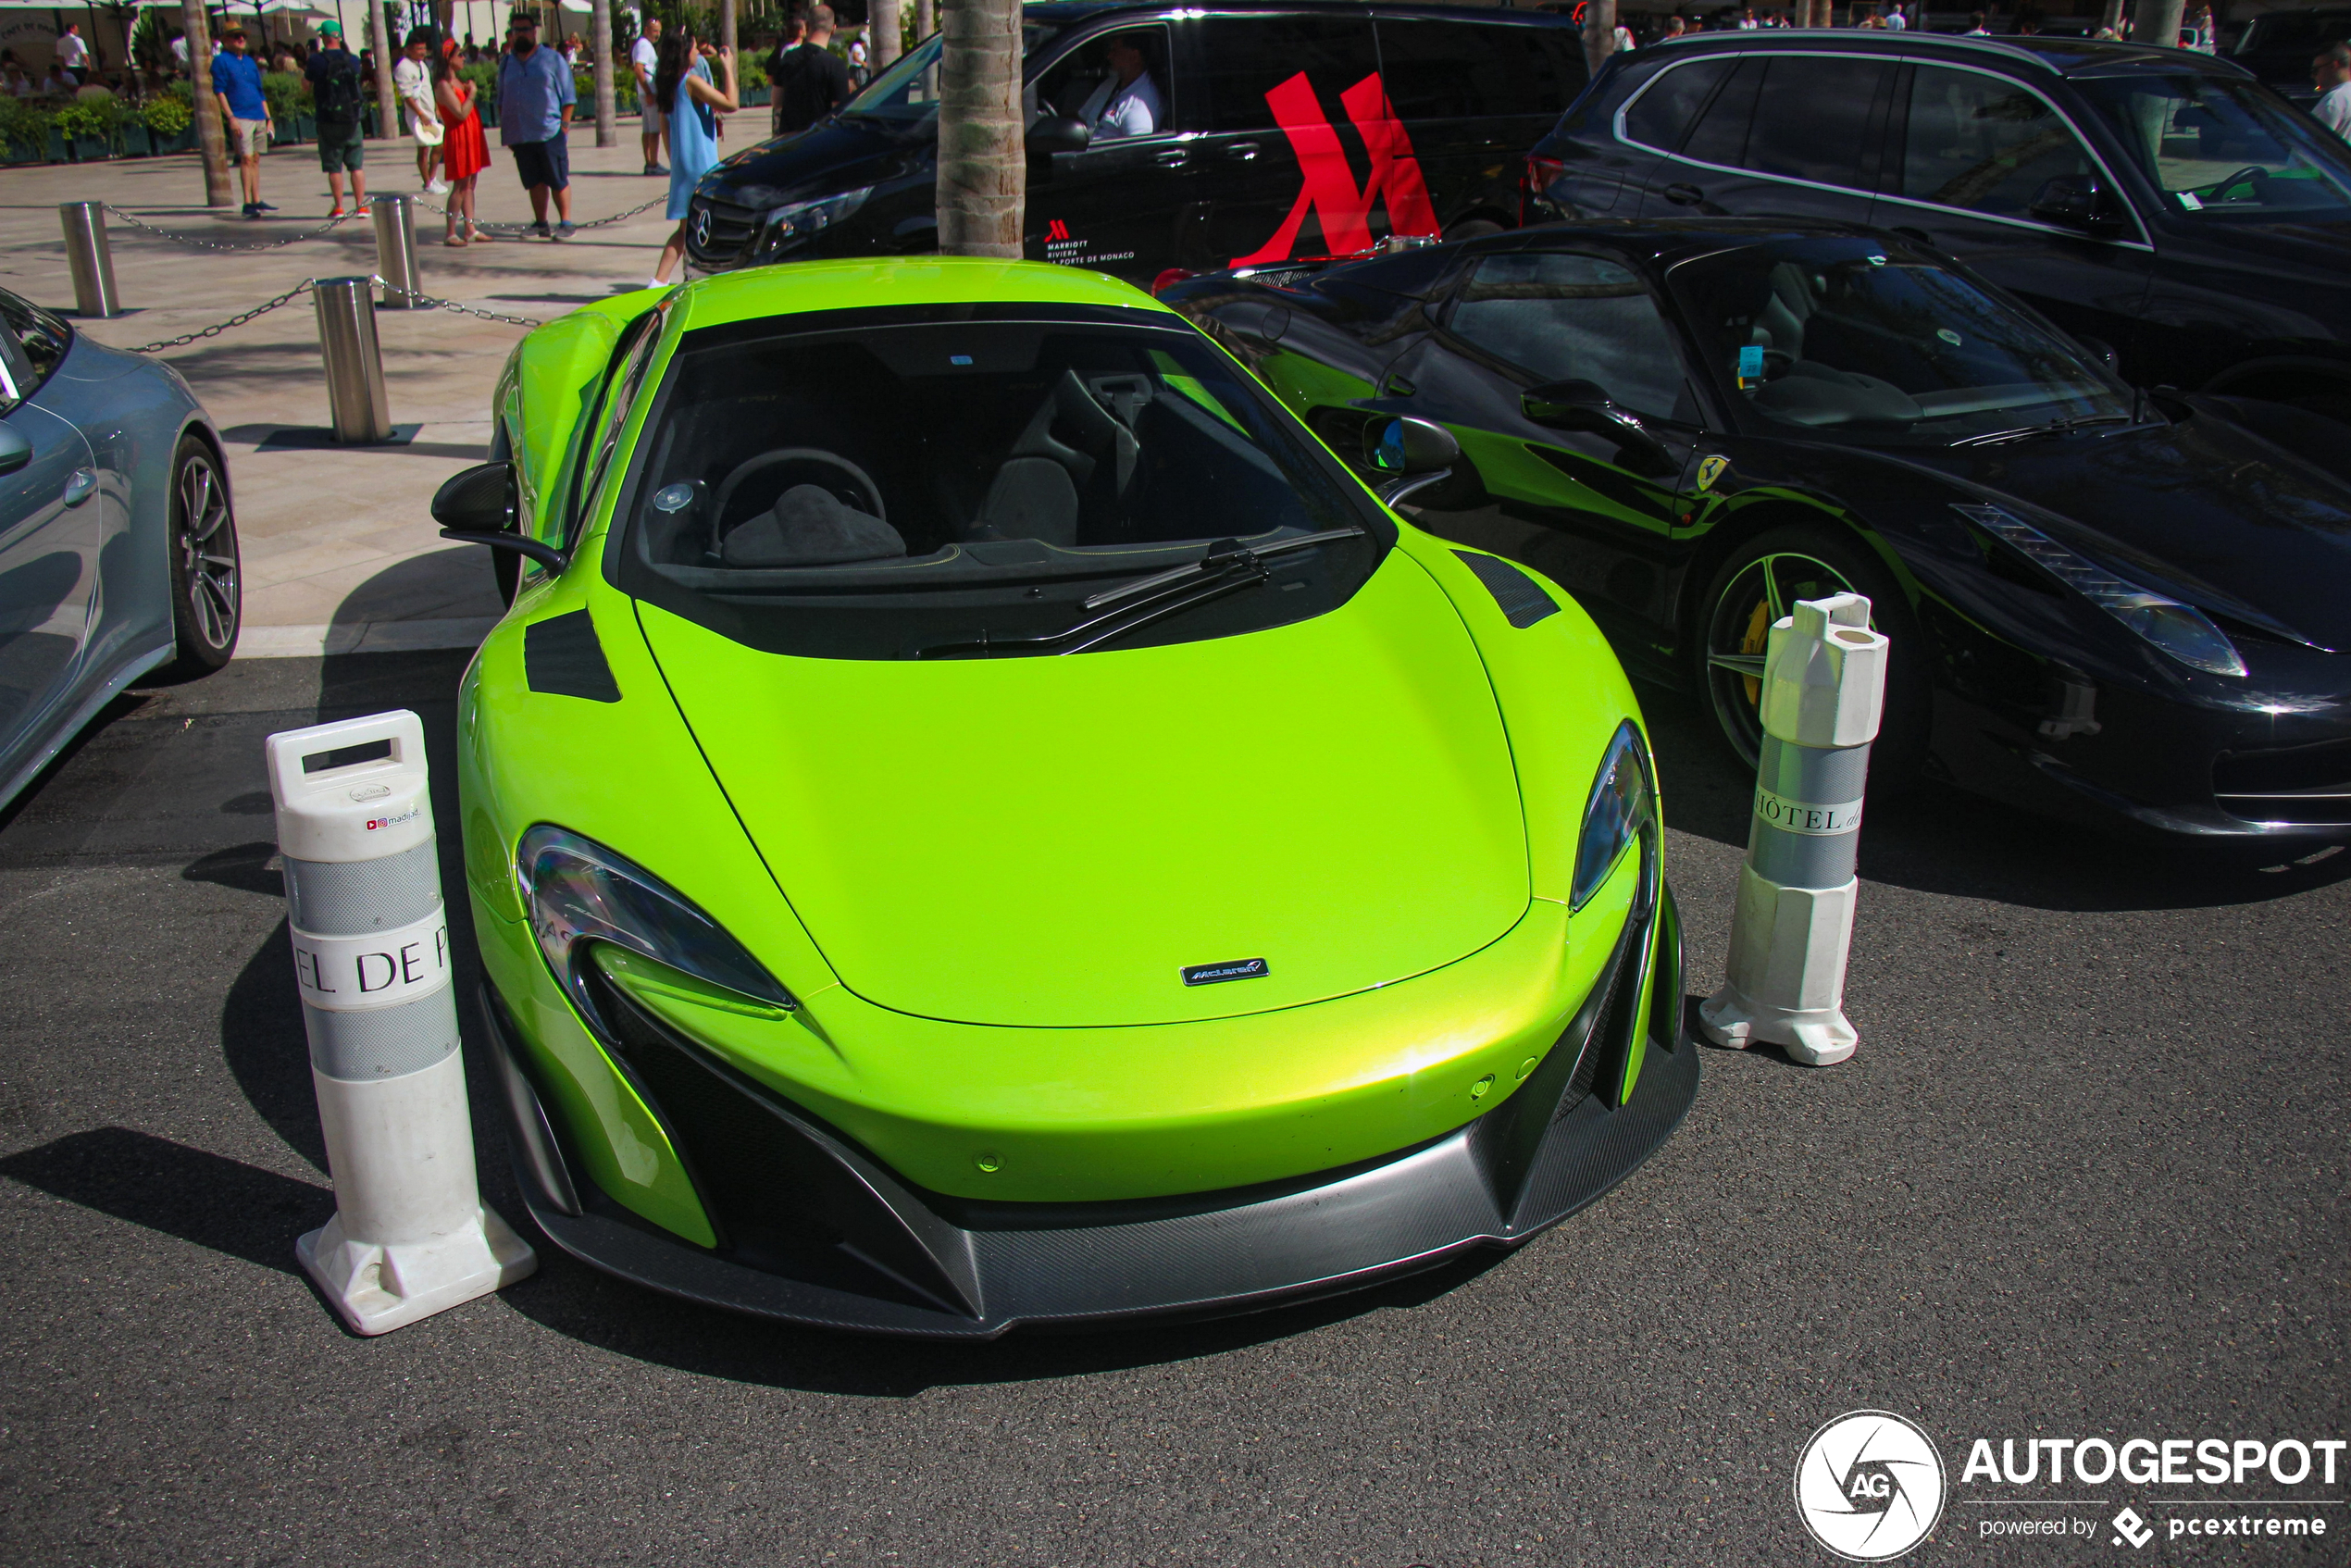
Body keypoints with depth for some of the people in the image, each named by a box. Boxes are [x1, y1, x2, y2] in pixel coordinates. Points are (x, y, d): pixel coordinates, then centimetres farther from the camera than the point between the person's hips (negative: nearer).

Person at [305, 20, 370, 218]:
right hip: (351, 119, 2)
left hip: (328, 121, -2)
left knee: (334, 167, 4)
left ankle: (339, 207, 4)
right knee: (357, 165, 5)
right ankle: (361, 205, 2)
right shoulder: (353, 59, -2)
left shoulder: (317, 60, -10)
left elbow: (307, 84, 4)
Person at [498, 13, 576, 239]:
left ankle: (566, 223, 6)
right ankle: (541, 224, 12)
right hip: (519, 134, 4)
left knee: (558, 181, -2)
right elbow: (501, 99, 19)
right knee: (535, 182, 6)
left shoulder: (552, 59, 3)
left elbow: (569, 95, 2)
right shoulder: (506, 63, 14)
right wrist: (504, 128, 11)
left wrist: (565, 122, -8)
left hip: (550, 133, -4)